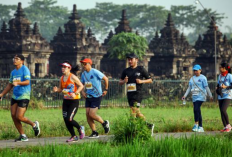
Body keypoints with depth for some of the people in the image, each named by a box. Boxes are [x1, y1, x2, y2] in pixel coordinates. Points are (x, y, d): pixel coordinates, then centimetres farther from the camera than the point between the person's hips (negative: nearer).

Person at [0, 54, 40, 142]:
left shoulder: (25, 69, -7)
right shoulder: (13, 72, 14)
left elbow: (27, 82, -19)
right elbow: (10, 85, 23)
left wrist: (18, 83, -36)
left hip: (24, 96, -7)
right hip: (15, 96, 7)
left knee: (19, 117, -13)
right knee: (13, 116, -1)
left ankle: (34, 125, 14)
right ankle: (23, 136, 8)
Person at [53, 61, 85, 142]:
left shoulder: (72, 77, -11)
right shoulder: (62, 78, 8)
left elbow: (81, 86, -8)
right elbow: (61, 89, 18)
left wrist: (75, 93, -21)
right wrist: (56, 90, -5)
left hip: (74, 101, -7)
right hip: (66, 101, 7)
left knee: (69, 119, -14)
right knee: (66, 120, 2)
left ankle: (80, 128, 14)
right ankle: (73, 136, 15)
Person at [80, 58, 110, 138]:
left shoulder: (95, 72, -13)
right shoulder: (83, 74, 7)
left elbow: (105, 79, -4)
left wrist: (106, 90, -1)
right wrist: (83, 91, 1)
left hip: (96, 96, -7)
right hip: (88, 97, 7)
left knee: (92, 114, -14)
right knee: (88, 115, -1)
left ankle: (104, 123, 12)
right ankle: (94, 132, 9)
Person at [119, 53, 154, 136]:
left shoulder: (141, 69, 1)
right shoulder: (126, 71, 15)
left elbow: (150, 80, 5)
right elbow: (120, 82, 19)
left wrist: (141, 81, -12)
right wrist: (124, 81, -4)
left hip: (137, 94, -6)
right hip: (129, 94, 6)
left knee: (133, 112, -16)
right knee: (137, 113, 12)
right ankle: (148, 125, 27)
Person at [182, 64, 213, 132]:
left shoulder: (203, 78, -1)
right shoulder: (192, 78, 17)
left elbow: (206, 87, -3)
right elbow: (189, 88, 17)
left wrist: (210, 96, -4)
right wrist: (185, 95, 8)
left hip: (201, 96, -7)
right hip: (194, 97, 7)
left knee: (196, 109, -22)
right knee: (197, 111, 4)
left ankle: (196, 124, -19)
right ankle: (200, 127, 8)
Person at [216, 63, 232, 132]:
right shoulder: (220, 76, 13)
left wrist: (226, 87, -23)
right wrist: (217, 88, 1)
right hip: (220, 96, 7)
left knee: (223, 110, -20)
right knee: (221, 112, 2)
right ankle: (225, 127, 7)